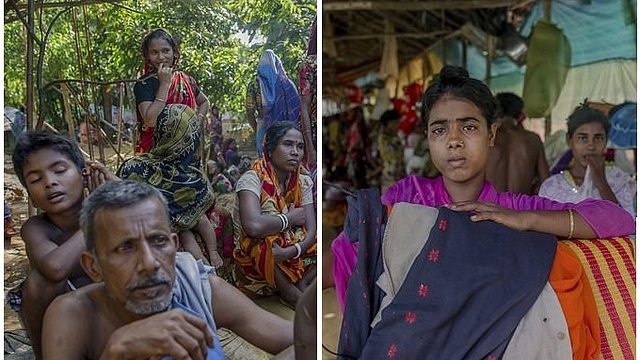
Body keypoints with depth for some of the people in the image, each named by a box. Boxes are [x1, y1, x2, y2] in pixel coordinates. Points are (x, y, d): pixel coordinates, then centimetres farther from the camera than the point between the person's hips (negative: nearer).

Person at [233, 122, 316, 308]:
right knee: (266, 241, -38)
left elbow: (311, 230, -9)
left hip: (292, 258, 5)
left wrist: (293, 251, -30)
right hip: (255, 258, -5)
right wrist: (289, 218, -19)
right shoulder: (252, 179, -18)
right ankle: (292, 295, -14)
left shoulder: (303, 182, 1)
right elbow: (253, 226, -37)